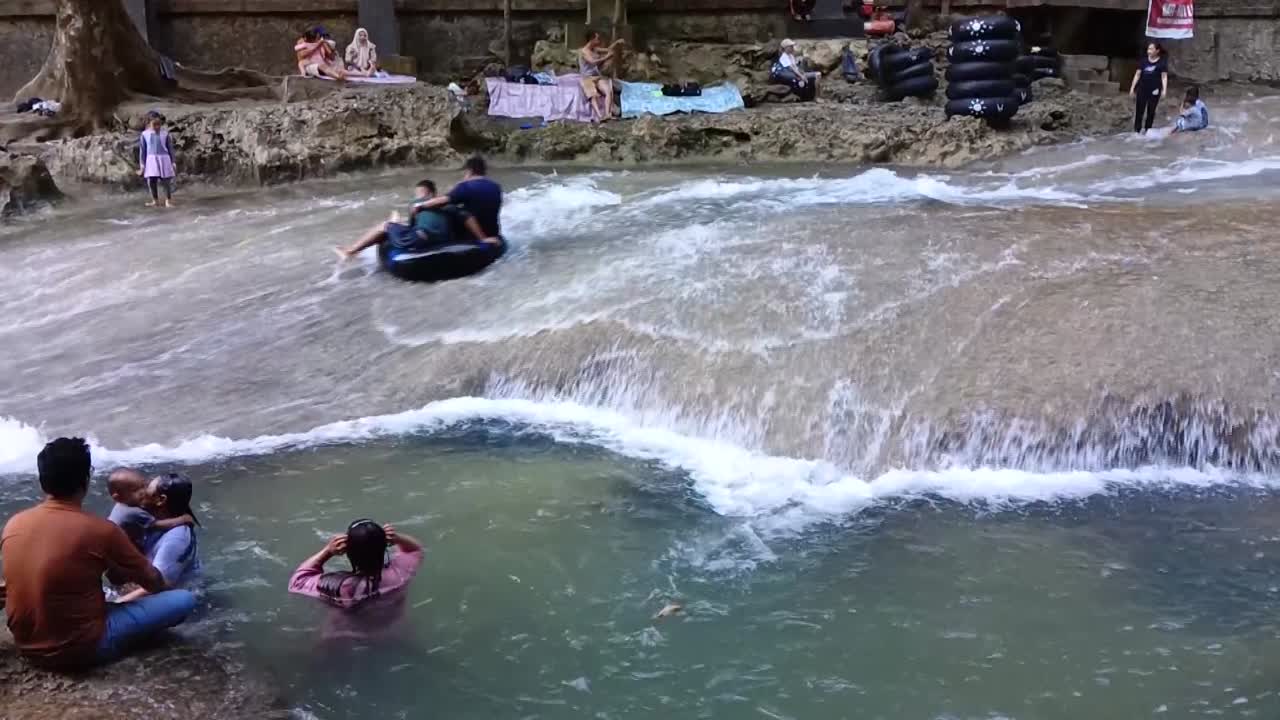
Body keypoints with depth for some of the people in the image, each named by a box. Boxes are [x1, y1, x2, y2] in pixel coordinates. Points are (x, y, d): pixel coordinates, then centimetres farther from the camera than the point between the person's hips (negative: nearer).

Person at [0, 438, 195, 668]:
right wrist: (166, 589, 23)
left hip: (28, 646, 7)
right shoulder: (100, 531, -19)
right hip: (81, 648, -7)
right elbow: (151, 580, -3)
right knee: (185, 600, -4)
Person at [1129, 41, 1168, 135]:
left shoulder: (1162, 62, -2)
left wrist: (1164, 90, -16)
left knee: (1151, 111, 7)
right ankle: (1137, 130, 7)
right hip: (1142, 89, 2)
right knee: (1139, 110, 1)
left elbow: (1164, 76, -6)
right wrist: (1132, 87, 6)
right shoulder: (1144, 61, 6)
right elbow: (1137, 74, 9)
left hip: (1154, 90, -2)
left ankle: (1146, 129, 16)